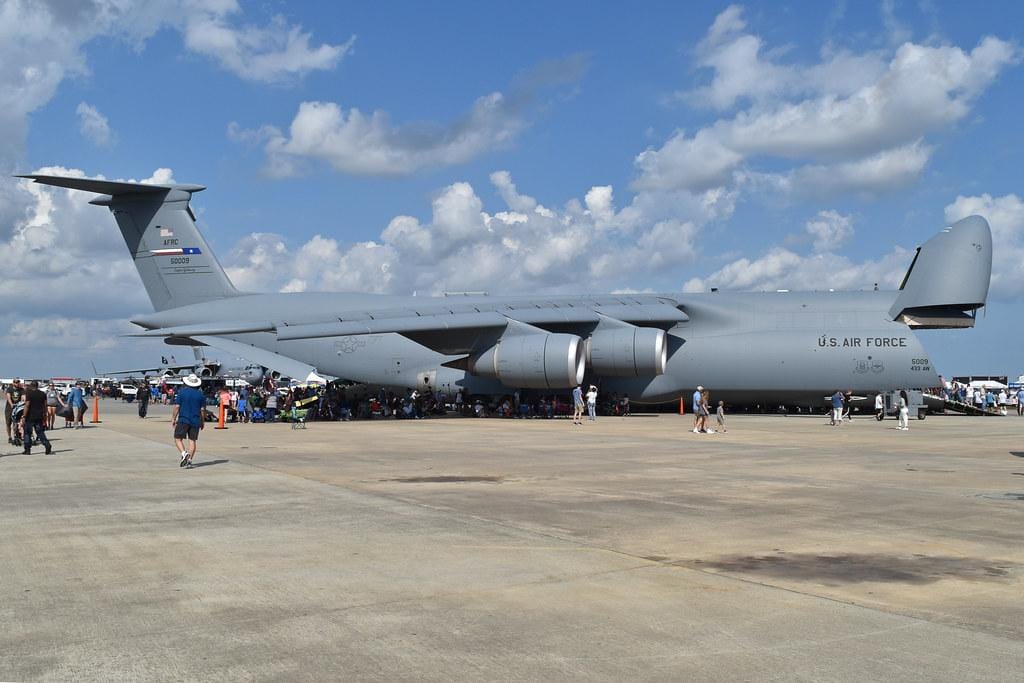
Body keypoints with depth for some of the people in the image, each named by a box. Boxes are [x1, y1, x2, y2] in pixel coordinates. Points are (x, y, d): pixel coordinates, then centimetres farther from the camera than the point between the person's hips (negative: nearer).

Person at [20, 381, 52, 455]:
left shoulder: (29, 393, -7)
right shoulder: (43, 394, 7)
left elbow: (27, 405, -13)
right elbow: (45, 406, 9)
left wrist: (24, 417, -11)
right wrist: (44, 417, 15)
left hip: (30, 416, -4)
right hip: (39, 417, 4)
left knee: (27, 433, 7)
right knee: (40, 433, 7)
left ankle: (27, 450, 7)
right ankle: (48, 449, -6)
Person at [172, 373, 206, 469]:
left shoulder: (182, 392, -3)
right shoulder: (200, 394, 4)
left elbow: (177, 407, -5)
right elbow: (202, 409, 5)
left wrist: (173, 419, 3)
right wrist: (202, 422, 14)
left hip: (183, 420, -3)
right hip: (195, 421, 3)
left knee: (178, 439, 4)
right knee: (192, 440, 5)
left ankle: (184, 453, -18)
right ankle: (189, 460, 1)